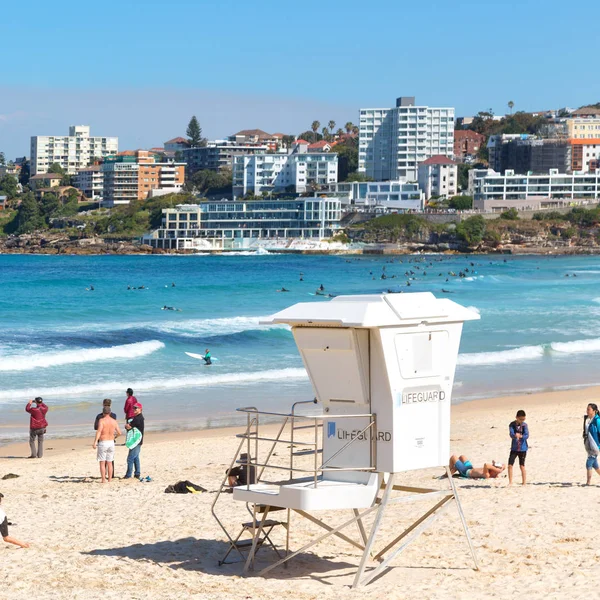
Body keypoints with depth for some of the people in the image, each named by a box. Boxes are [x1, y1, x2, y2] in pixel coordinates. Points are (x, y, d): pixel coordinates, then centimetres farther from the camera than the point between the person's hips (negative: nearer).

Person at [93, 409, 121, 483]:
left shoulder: (101, 420, -10)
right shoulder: (114, 421, 3)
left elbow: (99, 431, -23)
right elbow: (119, 433, 6)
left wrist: (95, 442, -26)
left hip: (103, 443, -4)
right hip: (111, 442, 4)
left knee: (102, 463, 1)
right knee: (109, 463, 12)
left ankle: (103, 480, -3)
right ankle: (109, 479, 13)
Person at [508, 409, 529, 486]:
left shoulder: (524, 425, -4)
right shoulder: (512, 425, -4)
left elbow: (527, 435, -14)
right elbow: (511, 434, -18)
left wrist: (521, 436, -35)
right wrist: (515, 435, -42)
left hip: (523, 448, -1)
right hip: (514, 448, 1)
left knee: (522, 466, 4)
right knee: (510, 465, -6)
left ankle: (524, 483, 12)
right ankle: (510, 482, 3)